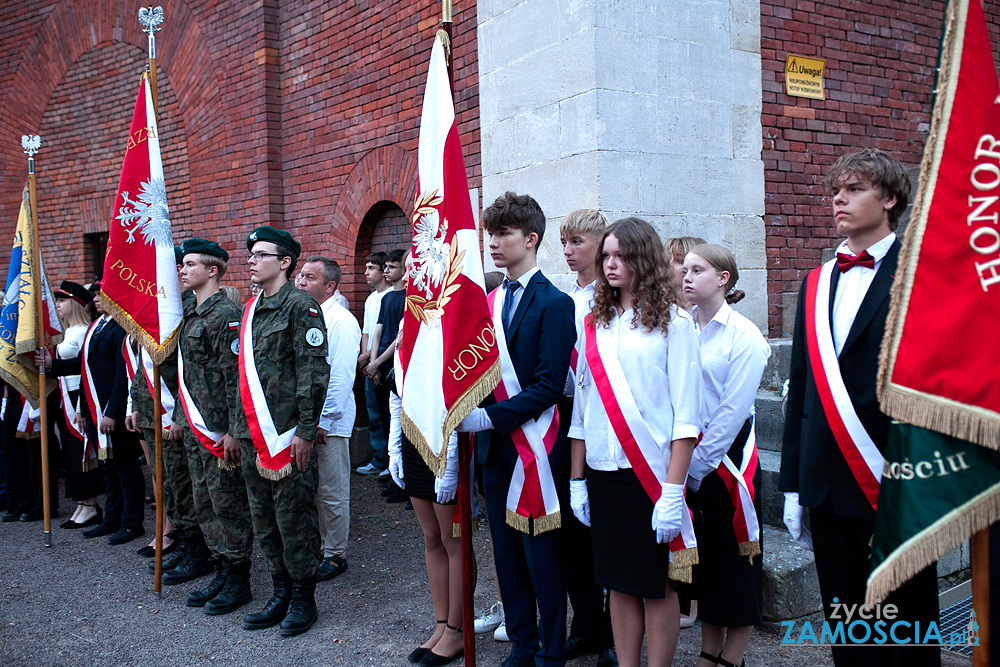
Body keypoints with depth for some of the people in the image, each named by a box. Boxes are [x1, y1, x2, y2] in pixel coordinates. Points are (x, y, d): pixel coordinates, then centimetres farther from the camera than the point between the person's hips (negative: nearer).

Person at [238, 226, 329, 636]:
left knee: (293, 516, 1)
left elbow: (314, 372, -14)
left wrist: (305, 431, -17)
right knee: (264, 519, 13)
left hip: (288, 434, -8)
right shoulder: (251, 310, 15)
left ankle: (303, 599, 16)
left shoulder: (300, 306, -9)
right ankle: (281, 594, 27)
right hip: (255, 435, 8)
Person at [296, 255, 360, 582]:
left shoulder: (342, 321, -11)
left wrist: (323, 421, -17)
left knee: (331, 493, 2)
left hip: (328, 423, -7)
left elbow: (341, 378, -16)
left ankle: (335, 555, 14)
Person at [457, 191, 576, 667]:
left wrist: (489, 417, -21)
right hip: (495, 448, 7)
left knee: (542, 556, 4)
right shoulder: (488, 301, 11)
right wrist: (467, 411, -4)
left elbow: (548, 386, -16)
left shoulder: (553, 303, -10)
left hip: (534, 446, -6)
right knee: (507, 553, 15)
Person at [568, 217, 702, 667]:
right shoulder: (594, 324, 10)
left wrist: (673, 489, -14)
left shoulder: (672, 322, -3)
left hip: (651, 473, -4)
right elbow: (581, 406, 12)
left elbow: (686, 413, -8)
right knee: (618, 582, 12)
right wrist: (577, 480, 10)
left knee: (655, 585, 6)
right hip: (602, 472, 4)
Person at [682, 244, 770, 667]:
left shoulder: (744, 335, -10)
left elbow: (732, 410, -13)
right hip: (689, 458, 5)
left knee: (735, 557, 4)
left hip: (727, 454, -5)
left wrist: (700, 462, -12)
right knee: (704, 555, 13)